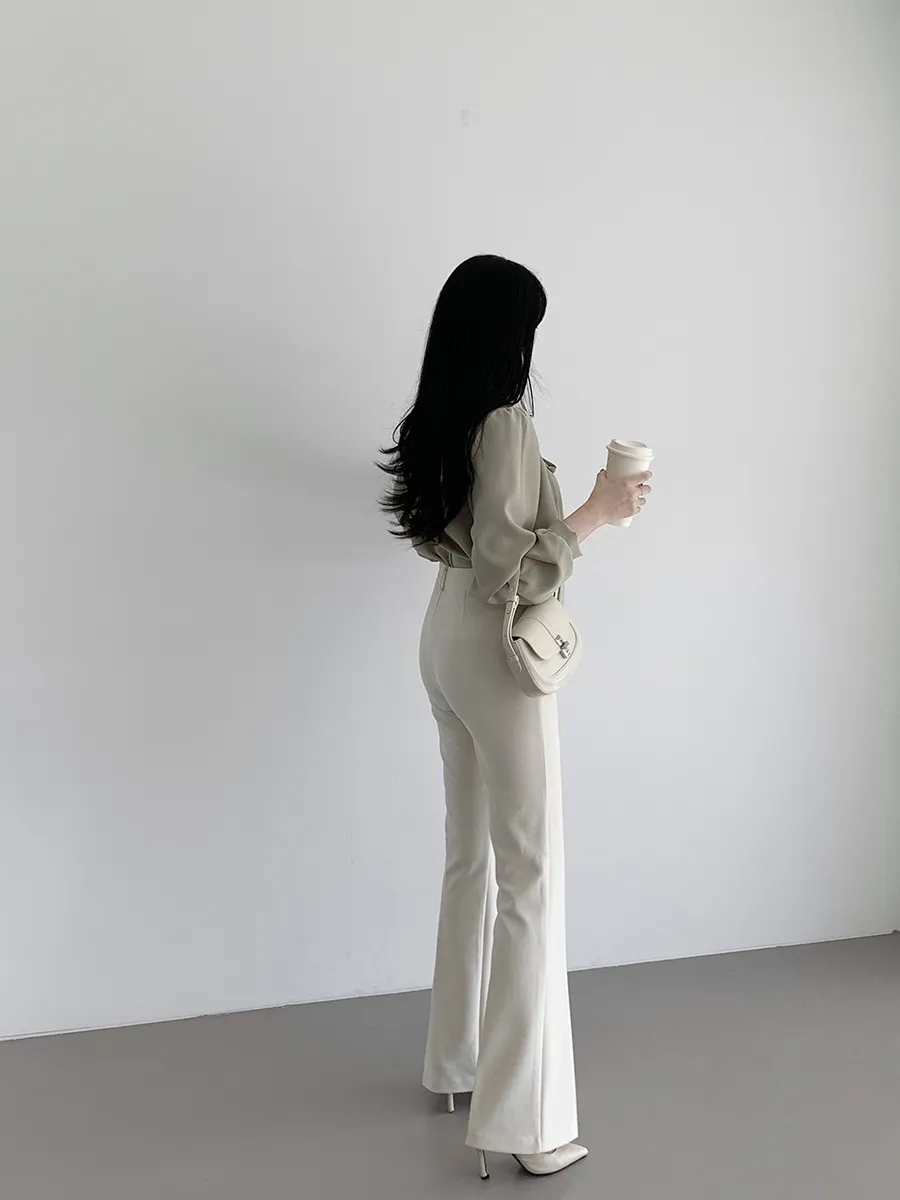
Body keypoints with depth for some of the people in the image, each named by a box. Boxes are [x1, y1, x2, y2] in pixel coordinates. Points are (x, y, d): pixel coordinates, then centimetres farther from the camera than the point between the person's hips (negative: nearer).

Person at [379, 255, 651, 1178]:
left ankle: (457, 1059, 30)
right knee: (530, 875, -4)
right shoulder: (504, 421, -19)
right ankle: (521, 1115, 2)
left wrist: (558, 507, 22)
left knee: (471, 855, 18)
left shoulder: (438, 418, 8)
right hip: (492, 650, -9)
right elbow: (508, 567, -24)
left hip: (444, 638, 9)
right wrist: (595, 515, -13)